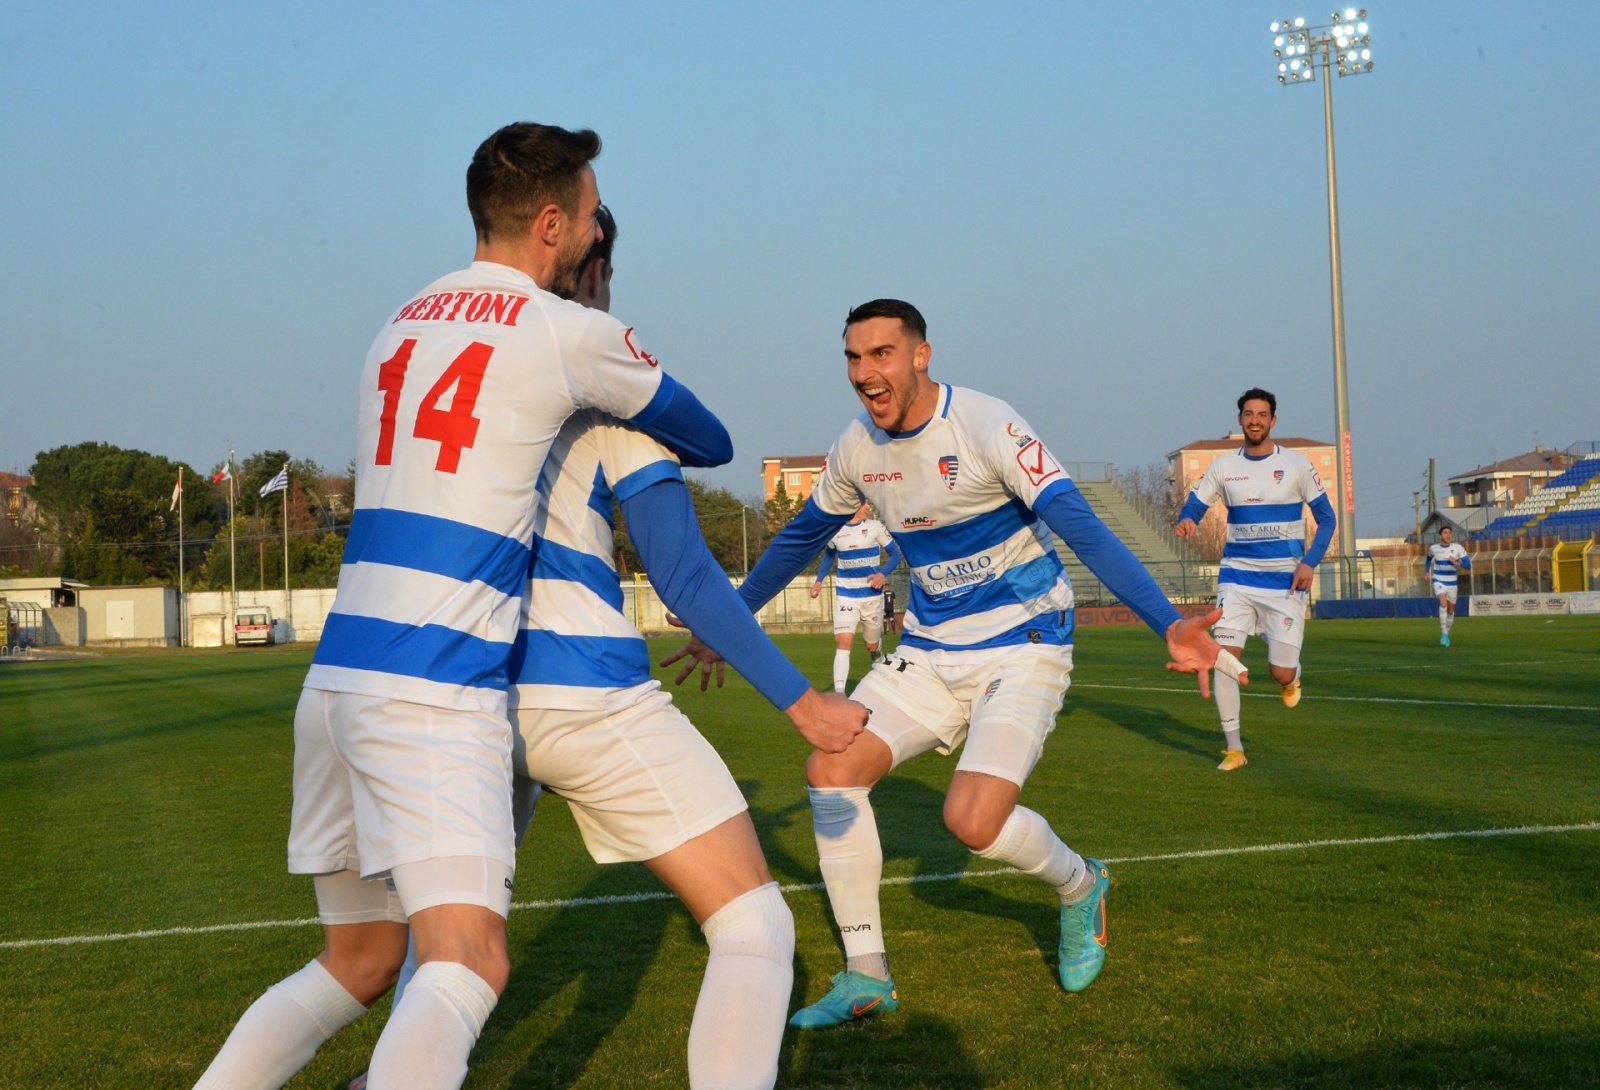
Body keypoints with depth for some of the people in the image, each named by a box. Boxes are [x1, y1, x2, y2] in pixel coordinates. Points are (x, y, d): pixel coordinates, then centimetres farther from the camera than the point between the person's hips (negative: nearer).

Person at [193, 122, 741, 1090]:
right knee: (469, 958, -14)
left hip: (340, 673, 8)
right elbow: (713, 444, 12)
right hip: (436, 691, -8)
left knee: (357, 962, 16)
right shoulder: (570, 333, -2)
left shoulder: (405, 320, 18)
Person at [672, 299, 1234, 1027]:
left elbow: (1082, 529, -27)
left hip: (1022, 649, -6)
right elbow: (800, 537, 17)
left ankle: (1080, 887, 14)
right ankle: (866, 976, 3)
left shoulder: (986, 427, -20)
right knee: (831, 770, -11)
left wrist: (1168, 625, -38)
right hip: (928, 652, 6)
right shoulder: (857, 449, -1)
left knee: (973, 821, -22)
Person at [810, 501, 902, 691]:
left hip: (872, 595, 0)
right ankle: (839, 694, -24)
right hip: (845, 595, 0)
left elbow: (895, 553, -1)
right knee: (843, 643, -18)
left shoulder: (875, 527, -6)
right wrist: (819, 580, 8)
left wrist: (882, 574, -19)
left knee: (872, 646, 13)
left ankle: (877, 653, 51)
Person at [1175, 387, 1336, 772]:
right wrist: (1186, 520, -19)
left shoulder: (1297, 465, -2)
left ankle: (1291, 679, 36)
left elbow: (1326, 518, 2)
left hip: (1285, 580, -2)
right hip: (1237, 576, 2)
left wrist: (1310, 561, -12)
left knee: (1281, 672, -5)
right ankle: (1233, 748, -2)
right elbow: (1194, 506, 6)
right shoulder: (1223, 467, 4)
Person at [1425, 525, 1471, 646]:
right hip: (1439, 581, -2)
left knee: (1451, 609, 12)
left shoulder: (1458, 548, -7)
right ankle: (1443, 633, -21)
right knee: (1443, 603, -26)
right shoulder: (1433, 548, -3)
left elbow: (1468, 565, -9)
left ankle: (1447, 633, 36)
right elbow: (1429, 558, 21)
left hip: (1452, 583, 2)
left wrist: (1456, 563, -25)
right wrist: (1427, 571, 11)